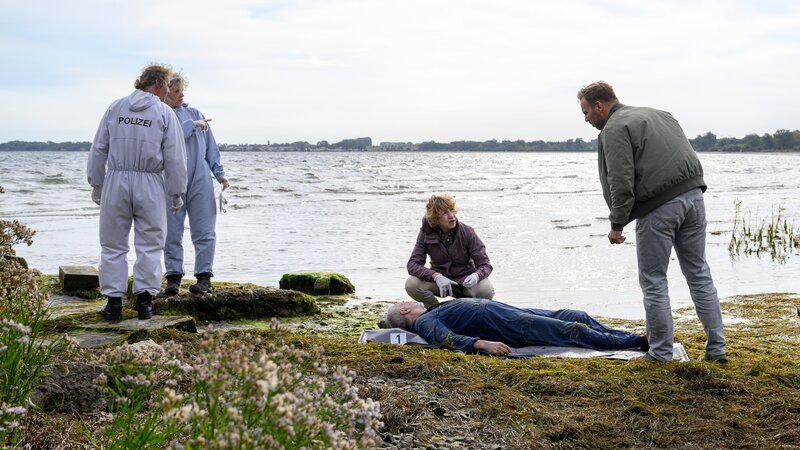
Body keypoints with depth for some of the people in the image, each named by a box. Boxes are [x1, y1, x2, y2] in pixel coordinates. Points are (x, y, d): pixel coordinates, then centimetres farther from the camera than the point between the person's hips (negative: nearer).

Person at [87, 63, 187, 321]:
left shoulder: (116, 107, 6)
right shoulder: (164, 113, -2)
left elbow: (98, 149, 7)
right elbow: (175, 157, -3)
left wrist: (96, 184, 15)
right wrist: (176, 192, 5)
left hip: (116, 182, 2)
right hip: (150, 184, -2)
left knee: (113, 244, 8)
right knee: (149, 245, 7)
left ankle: (114, 301, 9)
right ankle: (144, 300, 7)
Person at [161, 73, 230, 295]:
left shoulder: (194, 113, 12)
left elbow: (210, 145, 14)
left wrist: (219, 173, 10)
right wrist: (192, 125, -9)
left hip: (200, 180, 2)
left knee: (204, 231, 0)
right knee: (172, 233, 2)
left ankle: (204, 276, 5)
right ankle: (173, 276, 10)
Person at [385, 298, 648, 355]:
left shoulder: (435, 312, 23)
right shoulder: (424, 323, -5)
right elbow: (449, 340, -23)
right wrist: (483, 344, -33)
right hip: (508, 327, -10)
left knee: (578, 317, 6)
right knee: (572, 330, -13)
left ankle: (632, 338, 10)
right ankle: (636, 343, -9)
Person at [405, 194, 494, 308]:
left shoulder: (467, 232, -15)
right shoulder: (426, 234, -12)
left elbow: (485, 264, -14)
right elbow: (412, 264, -18)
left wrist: (476, 275, -40)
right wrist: (436, 276, -36)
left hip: (465, 280, -1)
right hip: (440, 280, 1)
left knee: (486, 290, -33)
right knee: (411, 284, -28)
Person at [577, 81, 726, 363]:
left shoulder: (614, 129, -4)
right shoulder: (657, 114, 23)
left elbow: (621, 183, -13)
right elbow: (686, 158, 20)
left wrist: (617, 225, -6)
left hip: (658, 208, -8)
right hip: (693, 196, 8)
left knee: (654, 281, 4)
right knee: (699, 274, 12)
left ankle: (661, 353, 8)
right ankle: (716, 348, 13)